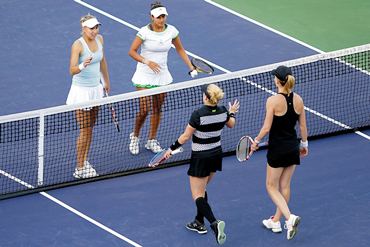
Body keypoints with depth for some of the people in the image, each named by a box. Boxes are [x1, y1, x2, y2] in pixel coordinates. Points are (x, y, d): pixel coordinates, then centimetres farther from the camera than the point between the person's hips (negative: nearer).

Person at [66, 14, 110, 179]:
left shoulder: (99, 39, 1)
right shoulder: (78, 45, -20)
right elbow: (72, 71, -27)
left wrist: (106, 81, 25)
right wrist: (83, 65, -47)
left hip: (96, 89, 7)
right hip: (81, 91, -7)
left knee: (90, 129, 14)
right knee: (84, 131, -3)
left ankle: (85, 162, 27)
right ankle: (79, 169, 7)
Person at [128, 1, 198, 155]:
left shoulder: (171, 31, -5)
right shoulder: (145, 32, -17)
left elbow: (180, 49, 9)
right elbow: (132, 51, -13)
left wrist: (191, 67, 1)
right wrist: (147, 62, -26)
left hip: (162, 75, 4)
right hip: (144, 76, -4)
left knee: (157, 109, 10)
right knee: (144, 110, -6)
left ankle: (152, 141, 25)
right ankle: (135, 137, 20)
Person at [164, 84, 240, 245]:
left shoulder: (198, 115, -24)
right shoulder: (223, 112, -7)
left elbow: (186, 136, -15)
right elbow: (231, 124, 17)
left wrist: (172, 149, -1)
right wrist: (232, 113, 37)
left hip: (200, 158, -6)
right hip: (216, 155, 7)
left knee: (198, 195, -1)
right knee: (202, 189, 25)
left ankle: (214, 223, -21)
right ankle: (199, 223, 32)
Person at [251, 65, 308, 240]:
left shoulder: (273, 101, -20)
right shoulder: (298, 100, -3)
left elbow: (266, 128, -17)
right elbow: (303, 126, 5)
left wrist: (256, 141, -1)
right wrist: (304, 144, 19)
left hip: (277, 149, -6)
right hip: (293, 147, 6)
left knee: (272, 187, 8)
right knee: (284, 186, 18)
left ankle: (290, 217, -11)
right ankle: (276, 221, 29)